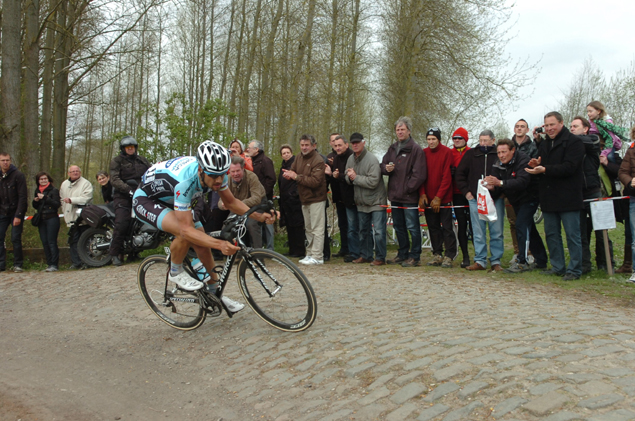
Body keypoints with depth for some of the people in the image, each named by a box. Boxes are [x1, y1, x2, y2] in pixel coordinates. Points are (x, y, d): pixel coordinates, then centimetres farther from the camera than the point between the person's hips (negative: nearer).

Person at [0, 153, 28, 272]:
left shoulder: (18, 176, -8)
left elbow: (22, 197, -12)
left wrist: (18, 215, -17)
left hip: (16, 212, -4)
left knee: (16, 239, -5)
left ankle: (18, 264, 4)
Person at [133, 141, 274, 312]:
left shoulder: (216, 174, -20)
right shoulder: (185, 181, -42)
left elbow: (231, 202, -3)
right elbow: (186, 229, -42)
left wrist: (258, 216, -18)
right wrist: (220, 244, -52)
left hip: (170, 200, 7)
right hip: (145, 200, -7)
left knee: (202, 244, -3)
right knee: (186, 234, -33)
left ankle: (214, 294, 14)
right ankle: (175, 272, -6)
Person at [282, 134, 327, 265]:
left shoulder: (318, 160, -15)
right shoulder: (299, 158, 10)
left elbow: (315, 181, -23)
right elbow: (292, 170, 11)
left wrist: (297, 177, -21)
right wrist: (288, 174, -14)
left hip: (316, 199, -8)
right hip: (304, 199, 8)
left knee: (317, 229, -6)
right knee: (308, 229, 16)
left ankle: (317, 257, -2)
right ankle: (310, 254, 25)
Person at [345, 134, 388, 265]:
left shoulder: (372, 159, -17)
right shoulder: (350, 159, 6)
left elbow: (373, 182, -24)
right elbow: (347, 177, 13)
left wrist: (356, 177, -18)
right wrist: (350, 177, -11)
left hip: (376, 201, -7)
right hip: (361, 202, 7)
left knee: (378, 232, -7)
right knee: (363, 231, 16)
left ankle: (380, 258, 4)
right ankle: (366, 255, 29)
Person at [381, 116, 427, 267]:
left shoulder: (416, 150, -8)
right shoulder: (392, 148, 14)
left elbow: (419, 174, -14)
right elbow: (382, 164, 16)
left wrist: (407, 189, -16)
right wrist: (386, 168, -7)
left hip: (409, 196, -7)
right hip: (395, 195, 7)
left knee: (413, 227, -1)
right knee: (399, 227, 15)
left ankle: (415, 257, 8)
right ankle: (403, 254, 27)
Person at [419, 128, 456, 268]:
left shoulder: (446, 152, -5)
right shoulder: (424, 153, 8)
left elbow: (447, 177, -9)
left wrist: (438, 197, -13)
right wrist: (422, 194, -4)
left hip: (443, 198, -4)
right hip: (428, 198, 5)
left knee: (447, 227, -1)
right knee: (433, 227, 8)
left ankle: (449, 257, 3)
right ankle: (437, 255, 16)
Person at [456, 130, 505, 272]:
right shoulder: (471, 154, 8)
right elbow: (460, 173, 13)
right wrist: (466, 191, 5)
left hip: (495, 199, -1)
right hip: (475, 199, 2)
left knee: (496, 232, 2)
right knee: (478, 233, 5)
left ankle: (496, 261, 11)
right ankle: (480, 261, 11)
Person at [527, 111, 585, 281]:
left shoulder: (574, 142, -7)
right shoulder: (544, 144, 17)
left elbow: (569, 167, -19)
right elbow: (540, 165, 22)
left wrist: (545, 170, -26)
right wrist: (536, 165, -1)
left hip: (568, 197, -8)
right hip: (549, 197, 8)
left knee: (572, 235, -2)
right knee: (551, 234, 12)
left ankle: (574, 270, 6)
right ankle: (558, 267, 21)